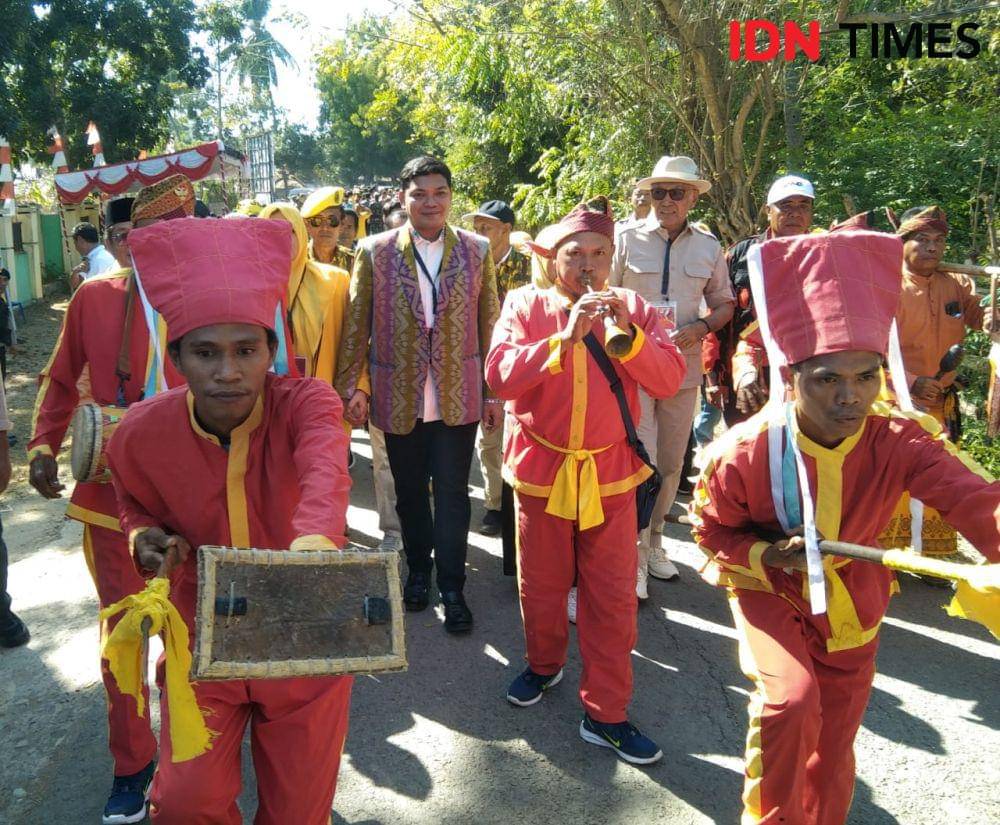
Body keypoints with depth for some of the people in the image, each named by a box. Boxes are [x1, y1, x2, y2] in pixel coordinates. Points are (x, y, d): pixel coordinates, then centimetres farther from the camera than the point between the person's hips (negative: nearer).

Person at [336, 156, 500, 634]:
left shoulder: (477, 251, 1)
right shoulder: (374, 252, -1)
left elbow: (489, 325, 3)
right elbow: (357, 324, 1)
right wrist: (351, 386, -3)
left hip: (459, 396, 0)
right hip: (399, 397, 1)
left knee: (453, 494, 3)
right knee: (410, 491, 15)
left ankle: (452, 588, 17)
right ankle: (418, 570, 35)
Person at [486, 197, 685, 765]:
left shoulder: (634, 309, 2)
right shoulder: (526, 305, -2)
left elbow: (670, 380, -8)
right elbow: (499, 373, -17)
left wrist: (628, 334, -23)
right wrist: (565, 338, -26)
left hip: (610, 474, 1)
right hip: (541, 469, 0)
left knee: (613, 597, 3)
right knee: (541, 586, 15)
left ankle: (606, 714, 18)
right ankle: (545, 664, 43)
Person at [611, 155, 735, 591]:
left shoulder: (708, 246, 8)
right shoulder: (627, 239, -2)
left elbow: (724, 304, 14)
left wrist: (700, 328, -7)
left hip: (683, 367, 4)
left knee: (671, 462, 13)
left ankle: (654, 542, 31)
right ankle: (635, 558, 2)